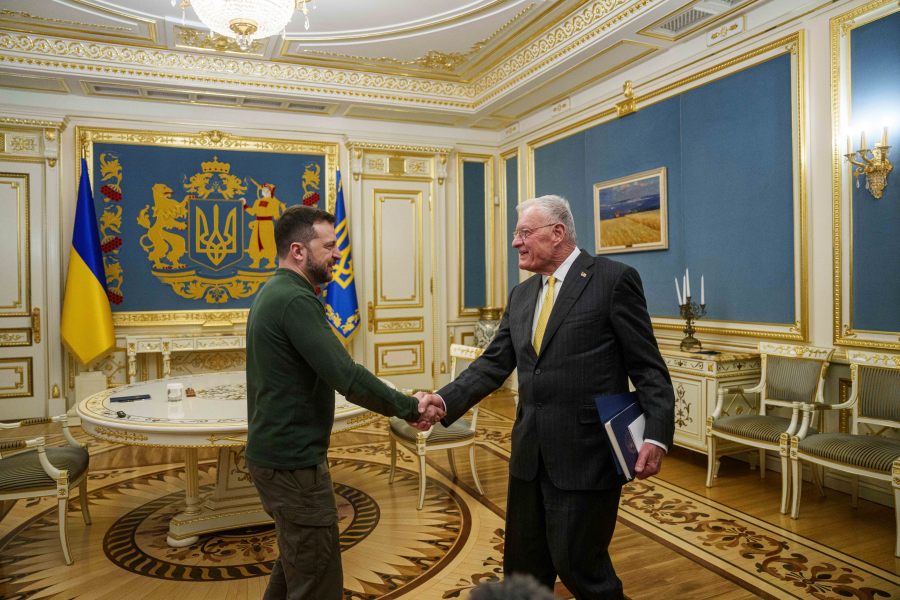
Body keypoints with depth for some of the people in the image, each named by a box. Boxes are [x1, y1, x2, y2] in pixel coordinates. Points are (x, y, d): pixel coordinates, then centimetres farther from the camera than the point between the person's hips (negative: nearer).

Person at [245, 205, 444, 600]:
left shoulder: (275, 292, 10)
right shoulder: (294, 299, -21)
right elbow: (346, 377, -27)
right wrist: (410, 408, -16)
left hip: (277, 451, 10)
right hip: (292, 460, -10)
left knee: (296, 560, 26)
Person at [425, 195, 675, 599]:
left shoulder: (614, 279, -8)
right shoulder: (521, 294, 11)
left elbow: (649, 369, -9)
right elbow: (493, 364, 6)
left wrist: (656, 435, -20)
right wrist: (444, 401, -7)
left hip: (586, 454, -6)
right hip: (530, 454, 7)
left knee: (577, 564, 7)